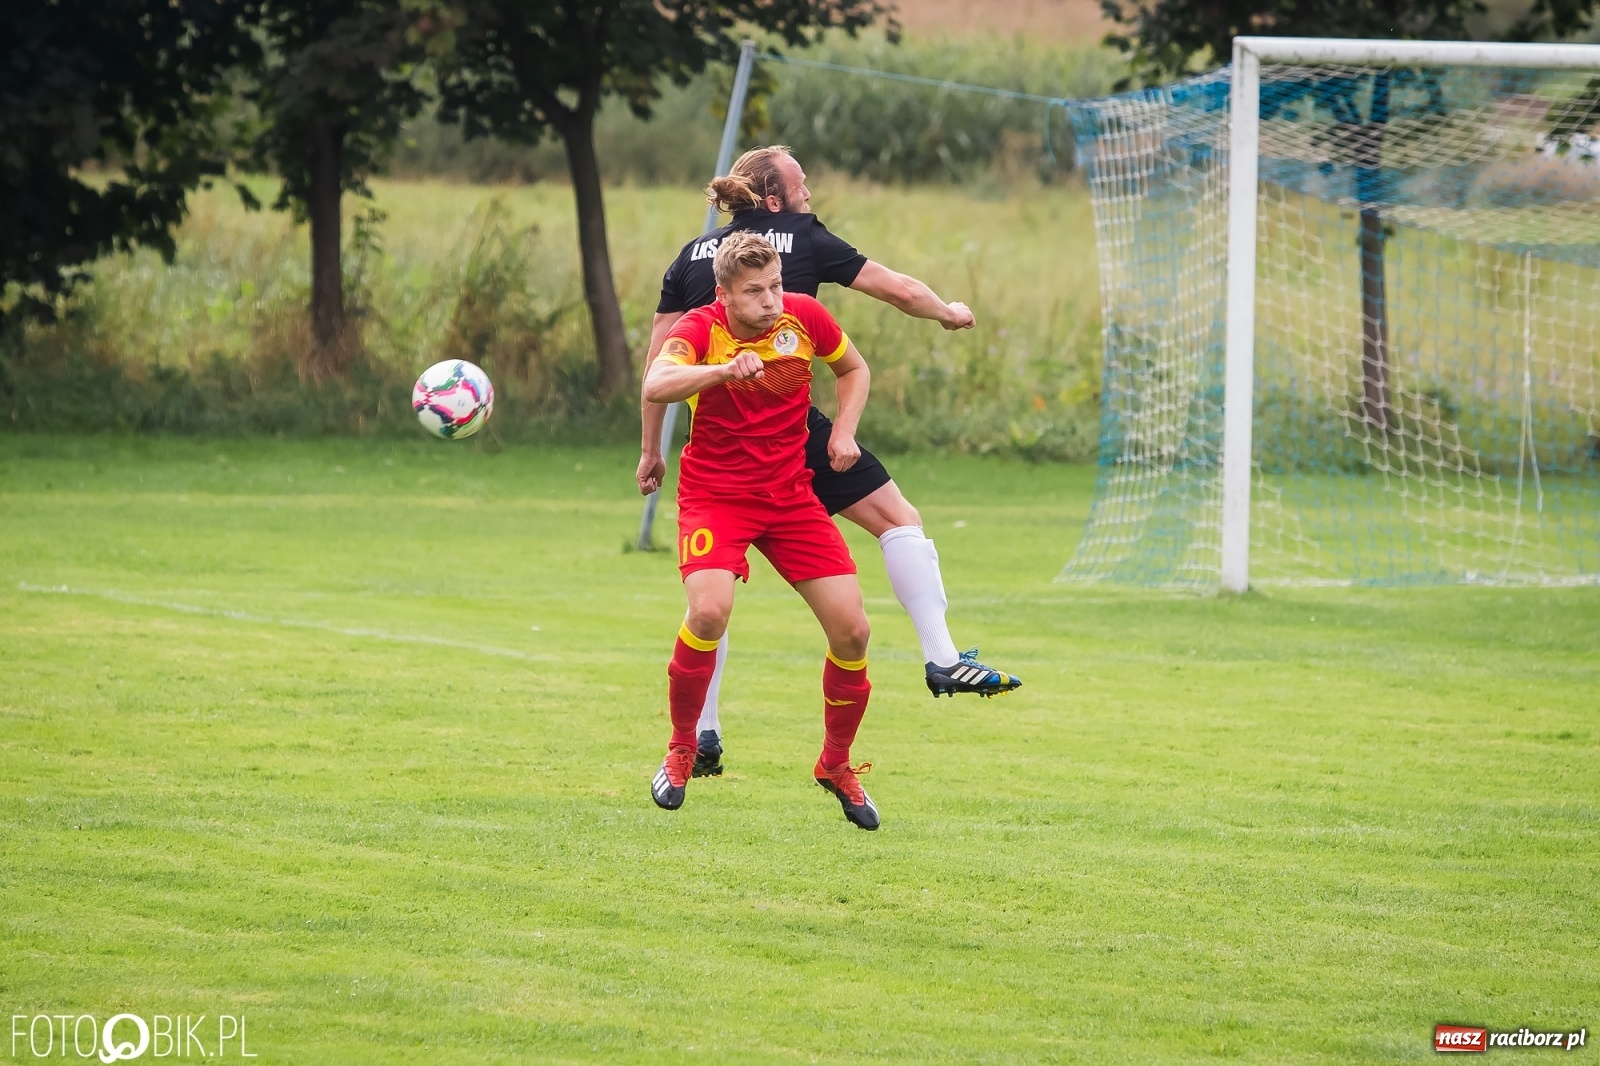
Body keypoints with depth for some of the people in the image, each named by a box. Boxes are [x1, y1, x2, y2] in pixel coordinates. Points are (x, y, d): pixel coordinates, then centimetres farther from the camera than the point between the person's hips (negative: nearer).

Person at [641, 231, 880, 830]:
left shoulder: (803, 318, -5)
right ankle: (681, 748, -4)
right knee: (710, 609, -29)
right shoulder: (702, 329, -16)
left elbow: (853, 369, 15)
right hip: (715, 493, -4)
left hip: (790, 494, 4)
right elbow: (656, 386, -37)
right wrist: (725, 370, -52)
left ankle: (836, 764, 18)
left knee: (851, 629, -5)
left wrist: (844, 432, -2)